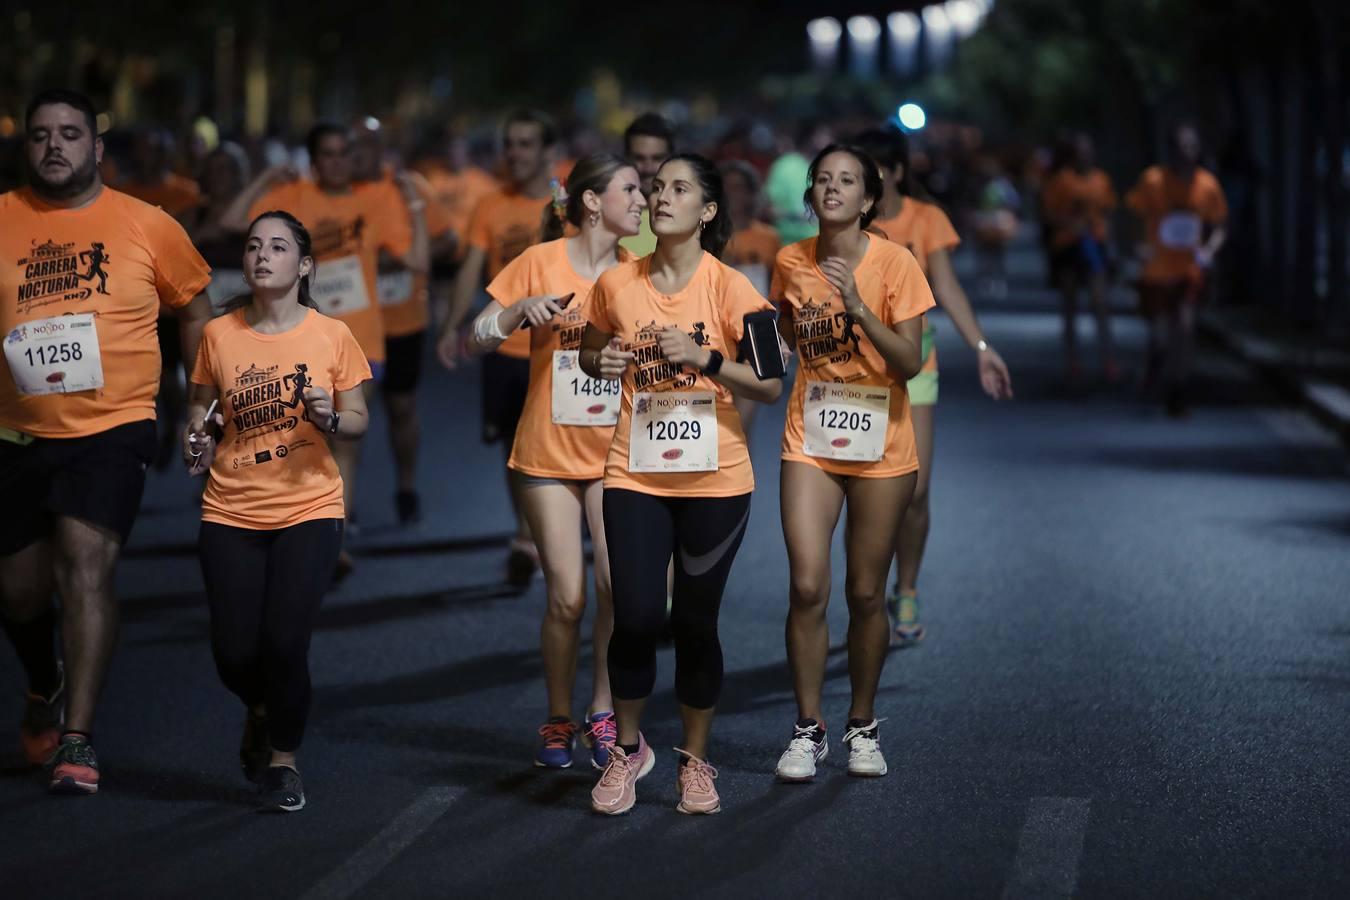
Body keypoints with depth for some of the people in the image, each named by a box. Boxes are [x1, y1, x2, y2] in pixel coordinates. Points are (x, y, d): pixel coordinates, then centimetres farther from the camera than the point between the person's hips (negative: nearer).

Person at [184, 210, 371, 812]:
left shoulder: (331, 336, -1)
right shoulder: (219, 335, 3)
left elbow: (359, 421, 5)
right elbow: (201, 408, 14)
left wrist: (330, 419, -16)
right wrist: (195, 440, -6)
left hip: (308, 509, -2)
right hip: (231, 513, 2)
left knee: (285, 642, -13)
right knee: (234, 653, -4)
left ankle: (283, 758, 14)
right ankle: (260, 711, 35)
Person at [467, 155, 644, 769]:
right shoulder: (541, 262, -5)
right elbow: (479, 336, -3)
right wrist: (523, 309, -19)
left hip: (615, 453, 2)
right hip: (549, 453, -2)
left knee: (618, 585, -10)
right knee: (567, 598, -3)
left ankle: (603, 714, 9)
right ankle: (558, 723, 16)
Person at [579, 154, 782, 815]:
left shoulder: (729, 288, -7)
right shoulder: (617, 284, 1)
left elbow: (770, 386, -8)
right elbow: (591, 348, 19)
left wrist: (704, 358, -21)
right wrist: (602, 361, -3)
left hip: (714, 481, -1)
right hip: (636, 476, 1)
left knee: (695, 621, 4)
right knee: (636, 617, -7)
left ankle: (695, 760, 22)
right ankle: (628, 749, 16)